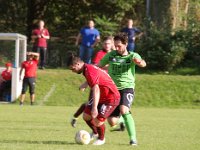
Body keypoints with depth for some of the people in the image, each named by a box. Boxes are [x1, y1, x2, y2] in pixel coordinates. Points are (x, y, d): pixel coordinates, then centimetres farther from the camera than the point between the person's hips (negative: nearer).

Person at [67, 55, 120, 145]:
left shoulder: (89, 71, -26)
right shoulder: (88, 68, 4)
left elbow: (96, 89, -36)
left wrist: (94, 107, -41)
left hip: (111, 98, -10)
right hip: (102, 97, 10)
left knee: (98, 120, -15)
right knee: (86, 115, 7)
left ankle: (101, 139, 13)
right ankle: (95, 132, 33)